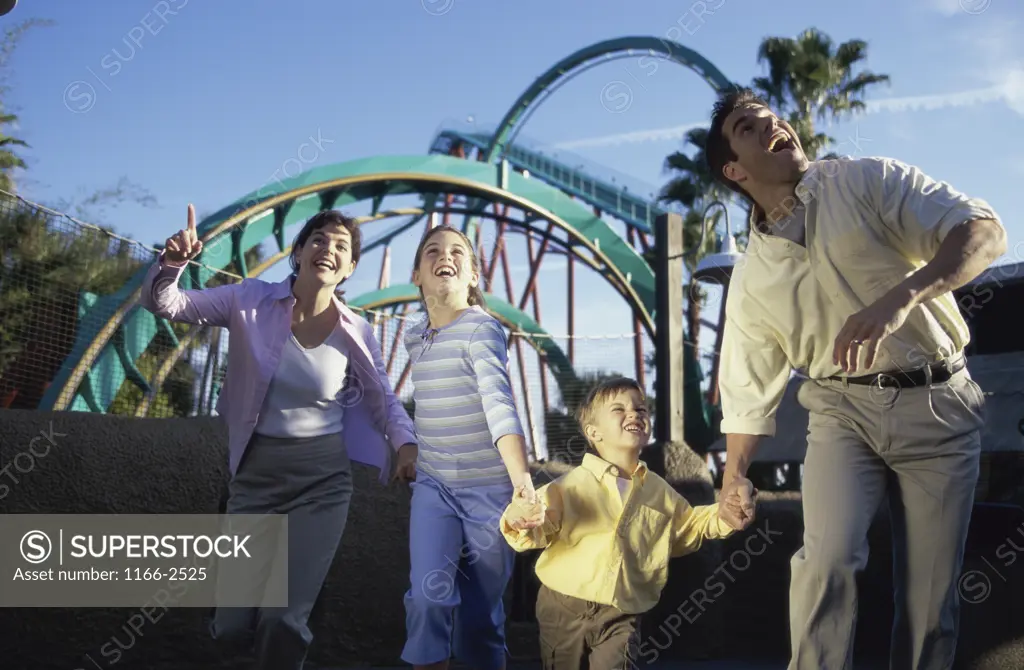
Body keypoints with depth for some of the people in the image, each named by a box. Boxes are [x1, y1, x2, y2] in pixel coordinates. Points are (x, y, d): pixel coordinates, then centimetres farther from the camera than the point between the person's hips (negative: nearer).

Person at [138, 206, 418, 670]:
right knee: (233, 625, 4)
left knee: (284, 622, -9)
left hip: (322, 479, -1)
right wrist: (171, 263, -26)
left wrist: (406, 443, -13)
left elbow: (384, 399, 7)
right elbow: (162, 304, -4)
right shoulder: (251, 300, -7)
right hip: (255, 474, 1)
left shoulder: (356, 334, -6)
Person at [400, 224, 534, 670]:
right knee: (430, 593, -14)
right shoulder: (414, 338, 4)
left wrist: (522, 479, -43)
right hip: (433, 487, 4)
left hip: (490, 488, -4)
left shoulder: (481, 329, -15)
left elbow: (500, 404, -30)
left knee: (481, 610, 7)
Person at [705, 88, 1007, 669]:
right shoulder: (752, 279, 4)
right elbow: (749, 392, 10)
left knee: (932, 595, 2)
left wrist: (900, 297, -29)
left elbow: (984, 230, -14)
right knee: (829, 557, -19)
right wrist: (733, 481, 3)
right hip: (843, 408, 1)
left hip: (939, 405, -1)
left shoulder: (868, 181, -3)